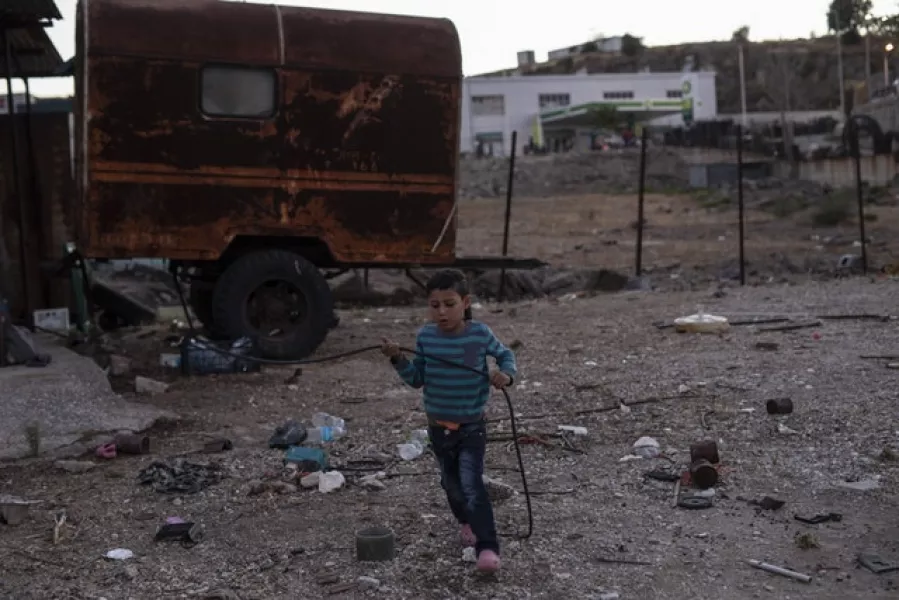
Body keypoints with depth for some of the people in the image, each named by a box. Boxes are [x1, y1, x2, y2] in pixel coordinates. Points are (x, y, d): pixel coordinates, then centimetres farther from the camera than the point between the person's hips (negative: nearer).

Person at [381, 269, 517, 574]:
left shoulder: (480, 334, -14)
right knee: (451, 482, 19)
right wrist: (399, 360, -16)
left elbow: (506, 355, 3)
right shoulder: (425, 337, -7)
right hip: (438, 426, 4)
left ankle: (488, 547, -10)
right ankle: (467, 523, 47)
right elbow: (417, 379, 1)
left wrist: (506, 374, -18)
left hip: (472, 426, -4)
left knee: (471, 483, -16)